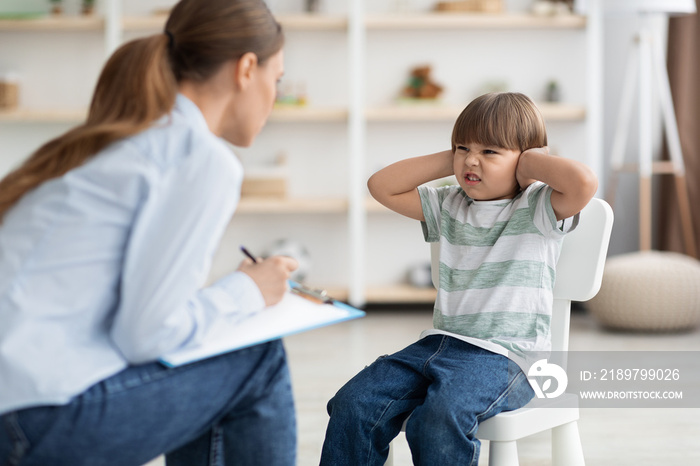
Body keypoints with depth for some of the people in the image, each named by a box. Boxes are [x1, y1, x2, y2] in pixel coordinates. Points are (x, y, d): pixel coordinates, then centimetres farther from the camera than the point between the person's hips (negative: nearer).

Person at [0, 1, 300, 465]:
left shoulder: (115, 138, 17)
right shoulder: (205, 160, -10)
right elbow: (146, 333, -14)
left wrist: (235, 292, 19)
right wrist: (245, 291, 3)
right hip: (38, 423, -9)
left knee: (204, 381, 24)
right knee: (258, 364, 6)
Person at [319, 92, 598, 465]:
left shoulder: (536, 209, -1)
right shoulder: (449, 207, 18)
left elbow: (583, 182, -22)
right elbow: (382, 186, 18)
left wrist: (529, 162, -6)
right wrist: (448, 160, 12)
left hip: (505, 354, -6)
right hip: (439, 343, 7)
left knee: (440, 419, -34)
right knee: (353, 404, -13)